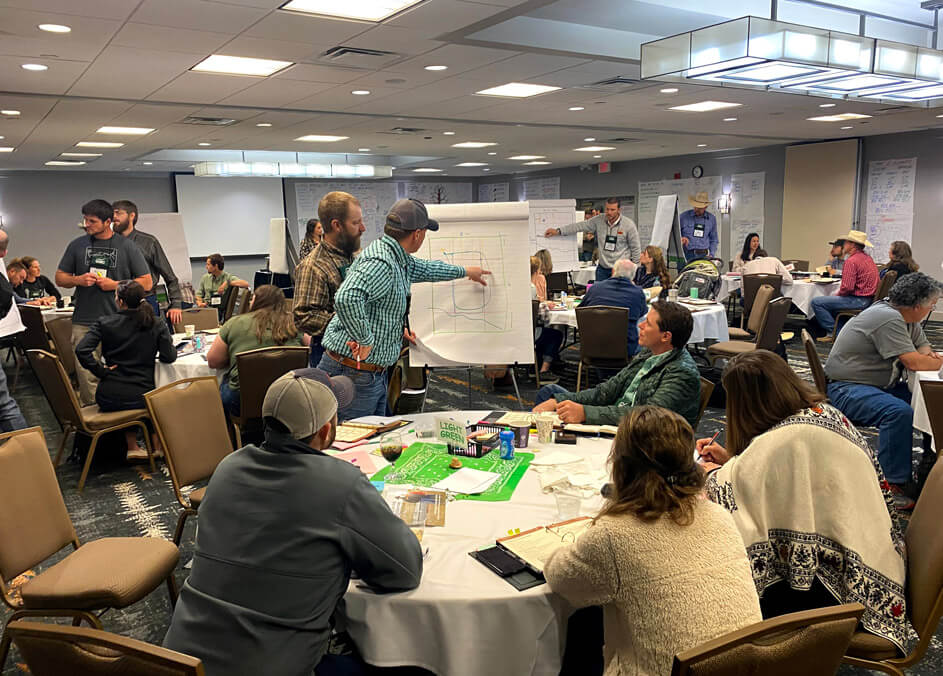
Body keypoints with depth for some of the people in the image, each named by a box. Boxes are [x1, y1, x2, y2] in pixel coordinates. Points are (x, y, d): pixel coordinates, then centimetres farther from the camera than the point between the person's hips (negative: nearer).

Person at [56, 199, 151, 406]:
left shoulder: (127, 246, 3)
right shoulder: (77, 245, 10)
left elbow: (146, 283, 2)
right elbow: (60, 278, 16)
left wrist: (115, 285, -9)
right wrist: (78, 280, -5)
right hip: (84, 322, 2)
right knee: (86, 376, 0)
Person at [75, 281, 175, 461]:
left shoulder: (105, 323, -5)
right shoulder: (157, 325, -5)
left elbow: (81, 350, -16)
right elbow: (169, 357, -9)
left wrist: (101, 371, -5)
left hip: (109, 398, 1)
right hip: (141, 397, -1)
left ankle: (133, 447, 28)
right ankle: (156, 446, 33)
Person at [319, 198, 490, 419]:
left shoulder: (398, 259, 11)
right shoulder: (380, 264, -23)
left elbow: (425, 269, 32)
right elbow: (347, 298, -39)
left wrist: (465, 271, 45)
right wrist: (364, 341, -28)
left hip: (376, 373, 10)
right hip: (355, 372, -10)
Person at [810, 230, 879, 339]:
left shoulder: (851, 261, -18)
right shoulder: (868, 258, 13)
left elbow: (847, 287, -24)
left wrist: (838, 294, -3)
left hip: (858, 300, -10)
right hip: (868, 299, 10)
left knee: (816, 302, -12)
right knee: (829, 300, 30)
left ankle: (833, 332, -4)